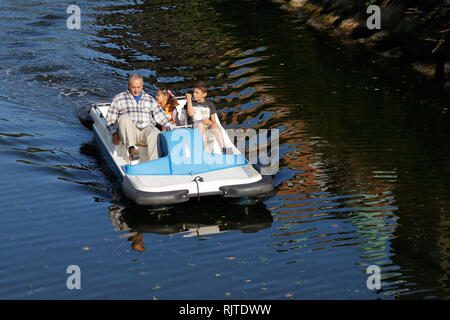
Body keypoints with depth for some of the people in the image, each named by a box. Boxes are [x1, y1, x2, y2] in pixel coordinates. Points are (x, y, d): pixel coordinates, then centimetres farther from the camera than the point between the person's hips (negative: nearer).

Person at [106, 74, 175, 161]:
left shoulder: (150, 99, 22)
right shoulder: (119, 98, 15)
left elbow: (160, 116, 18)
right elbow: (110, 118, 11)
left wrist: (172, 127, 4)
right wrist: (115, 133, -5)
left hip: (146, 130, 1)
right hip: (128, 133, -1)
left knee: (155, 134, -35)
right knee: (124, 117, -33)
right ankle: (131, 149, -42)